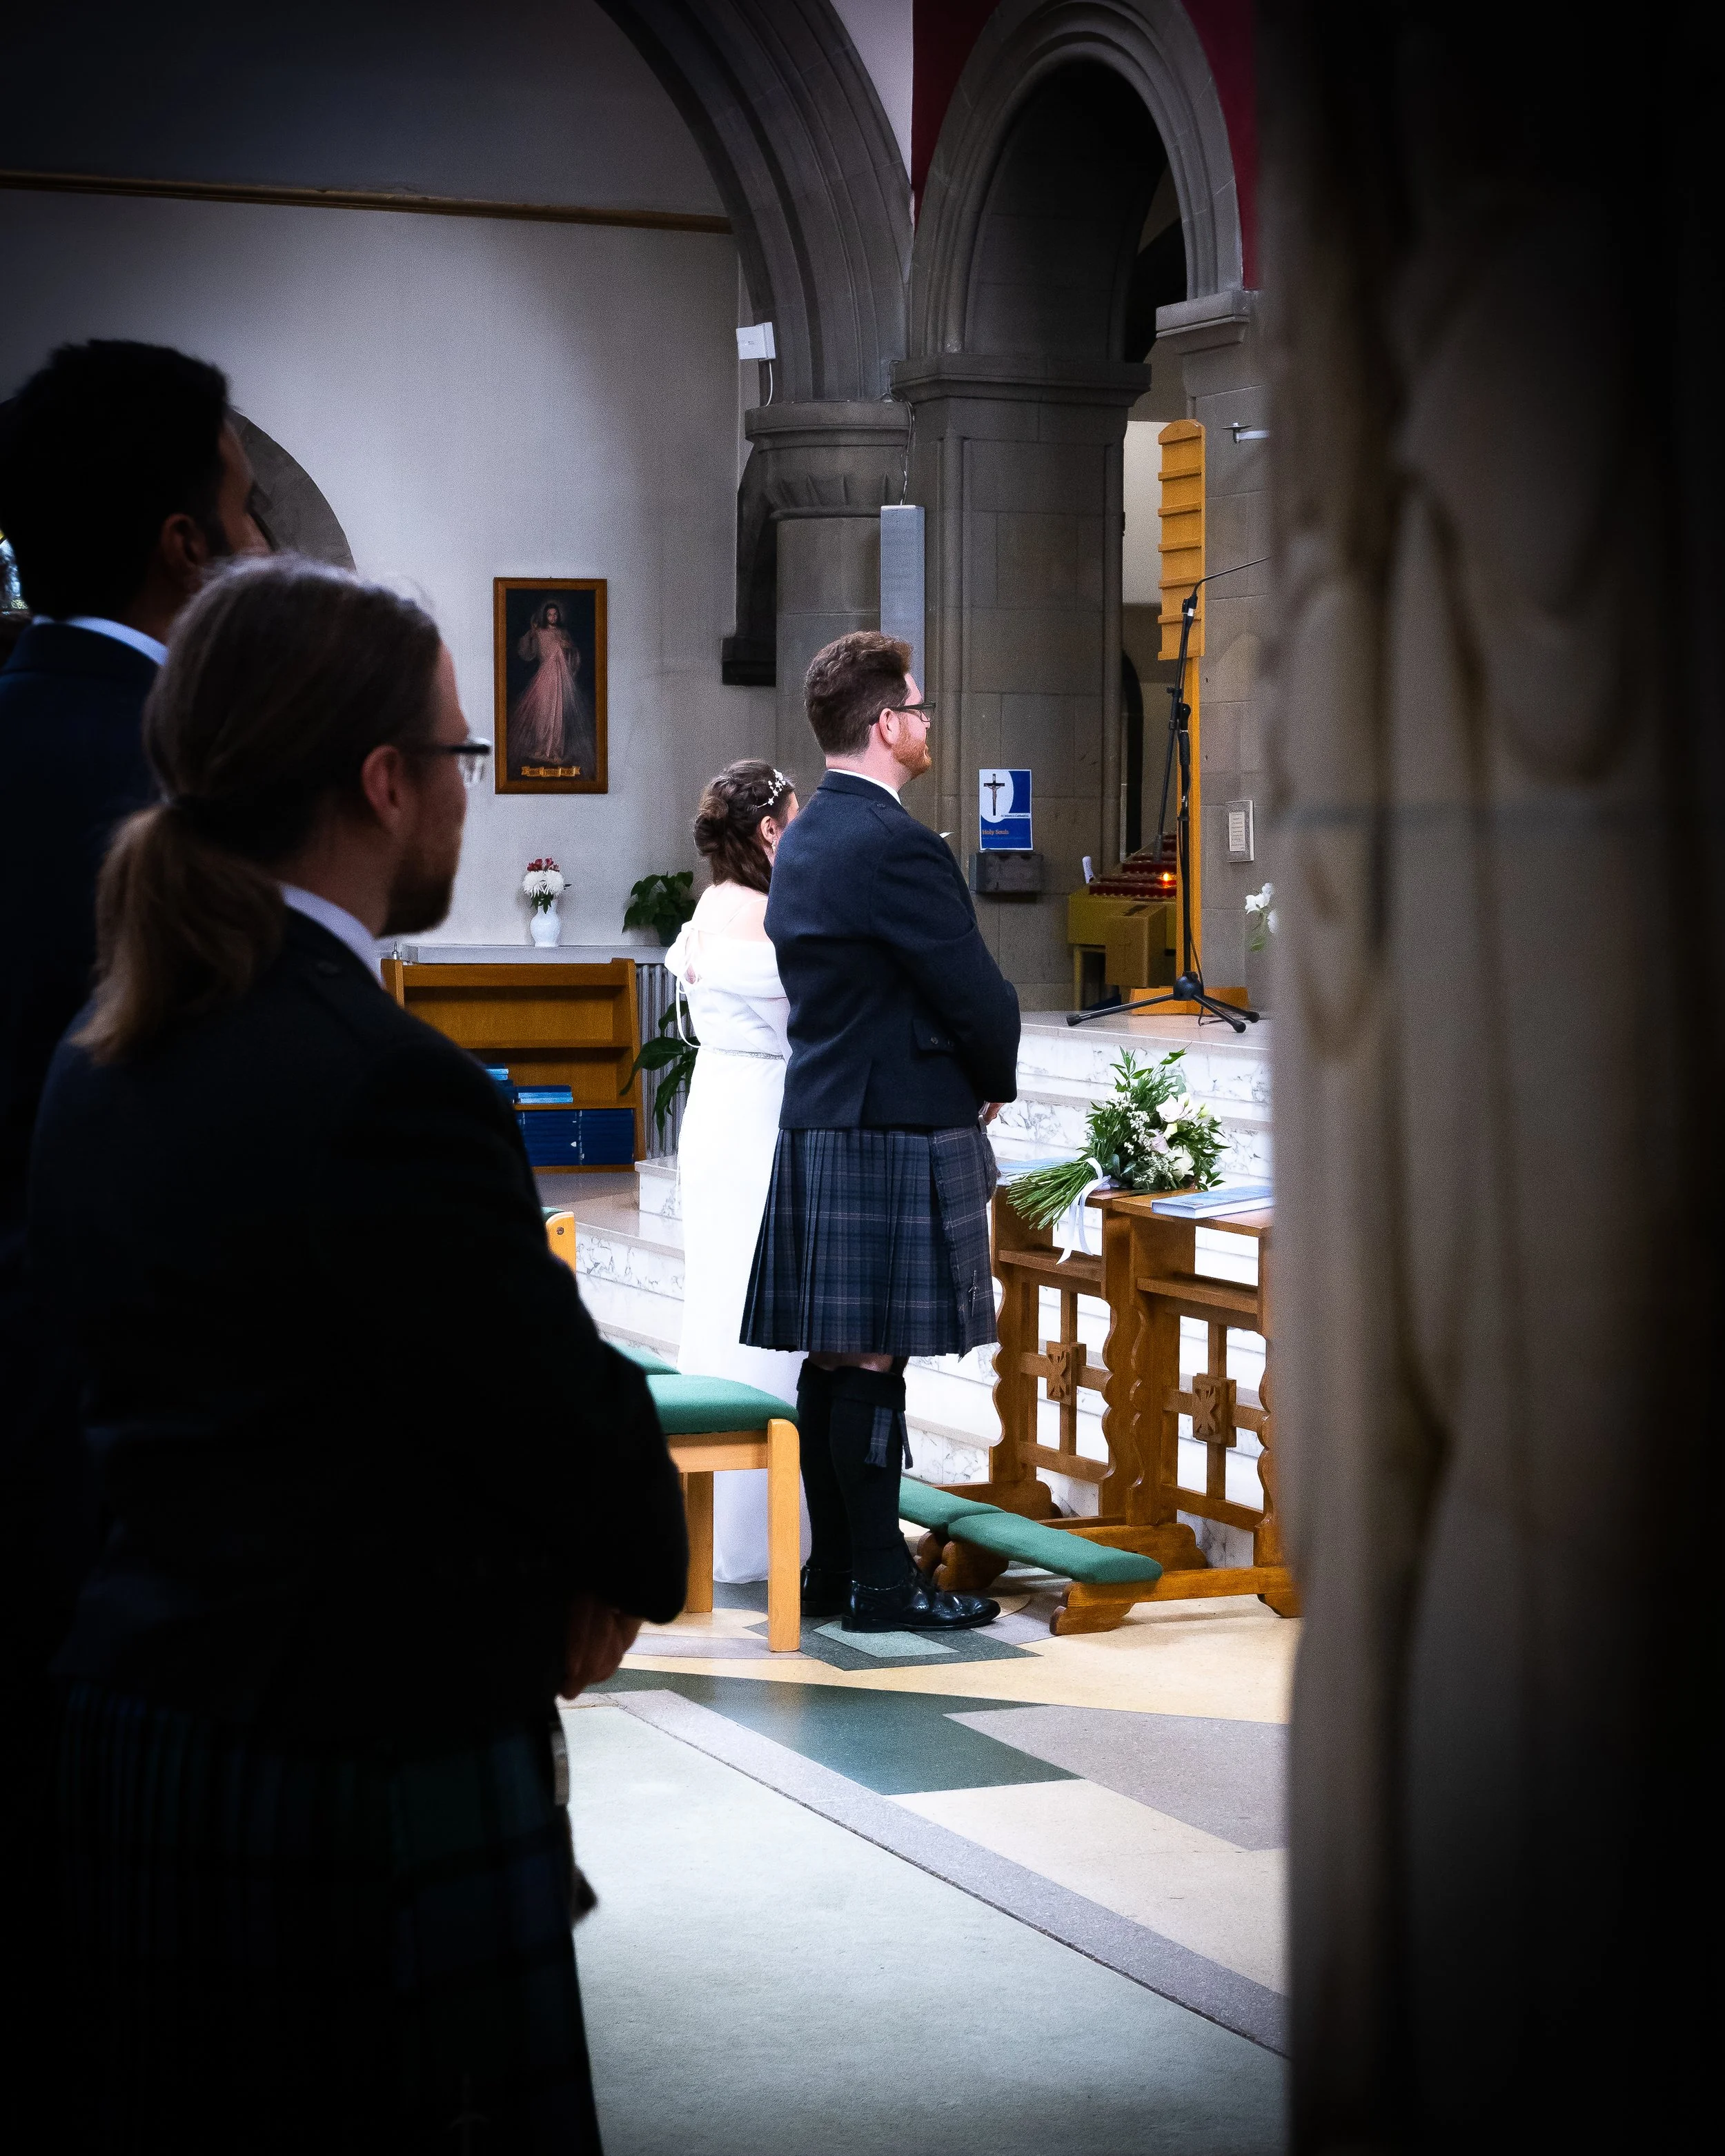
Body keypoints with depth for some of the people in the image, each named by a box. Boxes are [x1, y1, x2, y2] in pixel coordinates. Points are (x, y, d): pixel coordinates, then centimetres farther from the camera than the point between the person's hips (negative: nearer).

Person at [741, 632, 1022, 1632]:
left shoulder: (803, 842, 13)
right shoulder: (897, 846, -17)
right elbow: (981, 998, -16)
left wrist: (963, 1082, 15)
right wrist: (992, 1087, 4)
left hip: (819, 1125, 9)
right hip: (895, 1137, -9)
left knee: (833, 1362, 12)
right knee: (874, 1367, -5)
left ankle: (832, 1566, 18)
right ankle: (880, 1582, 0)